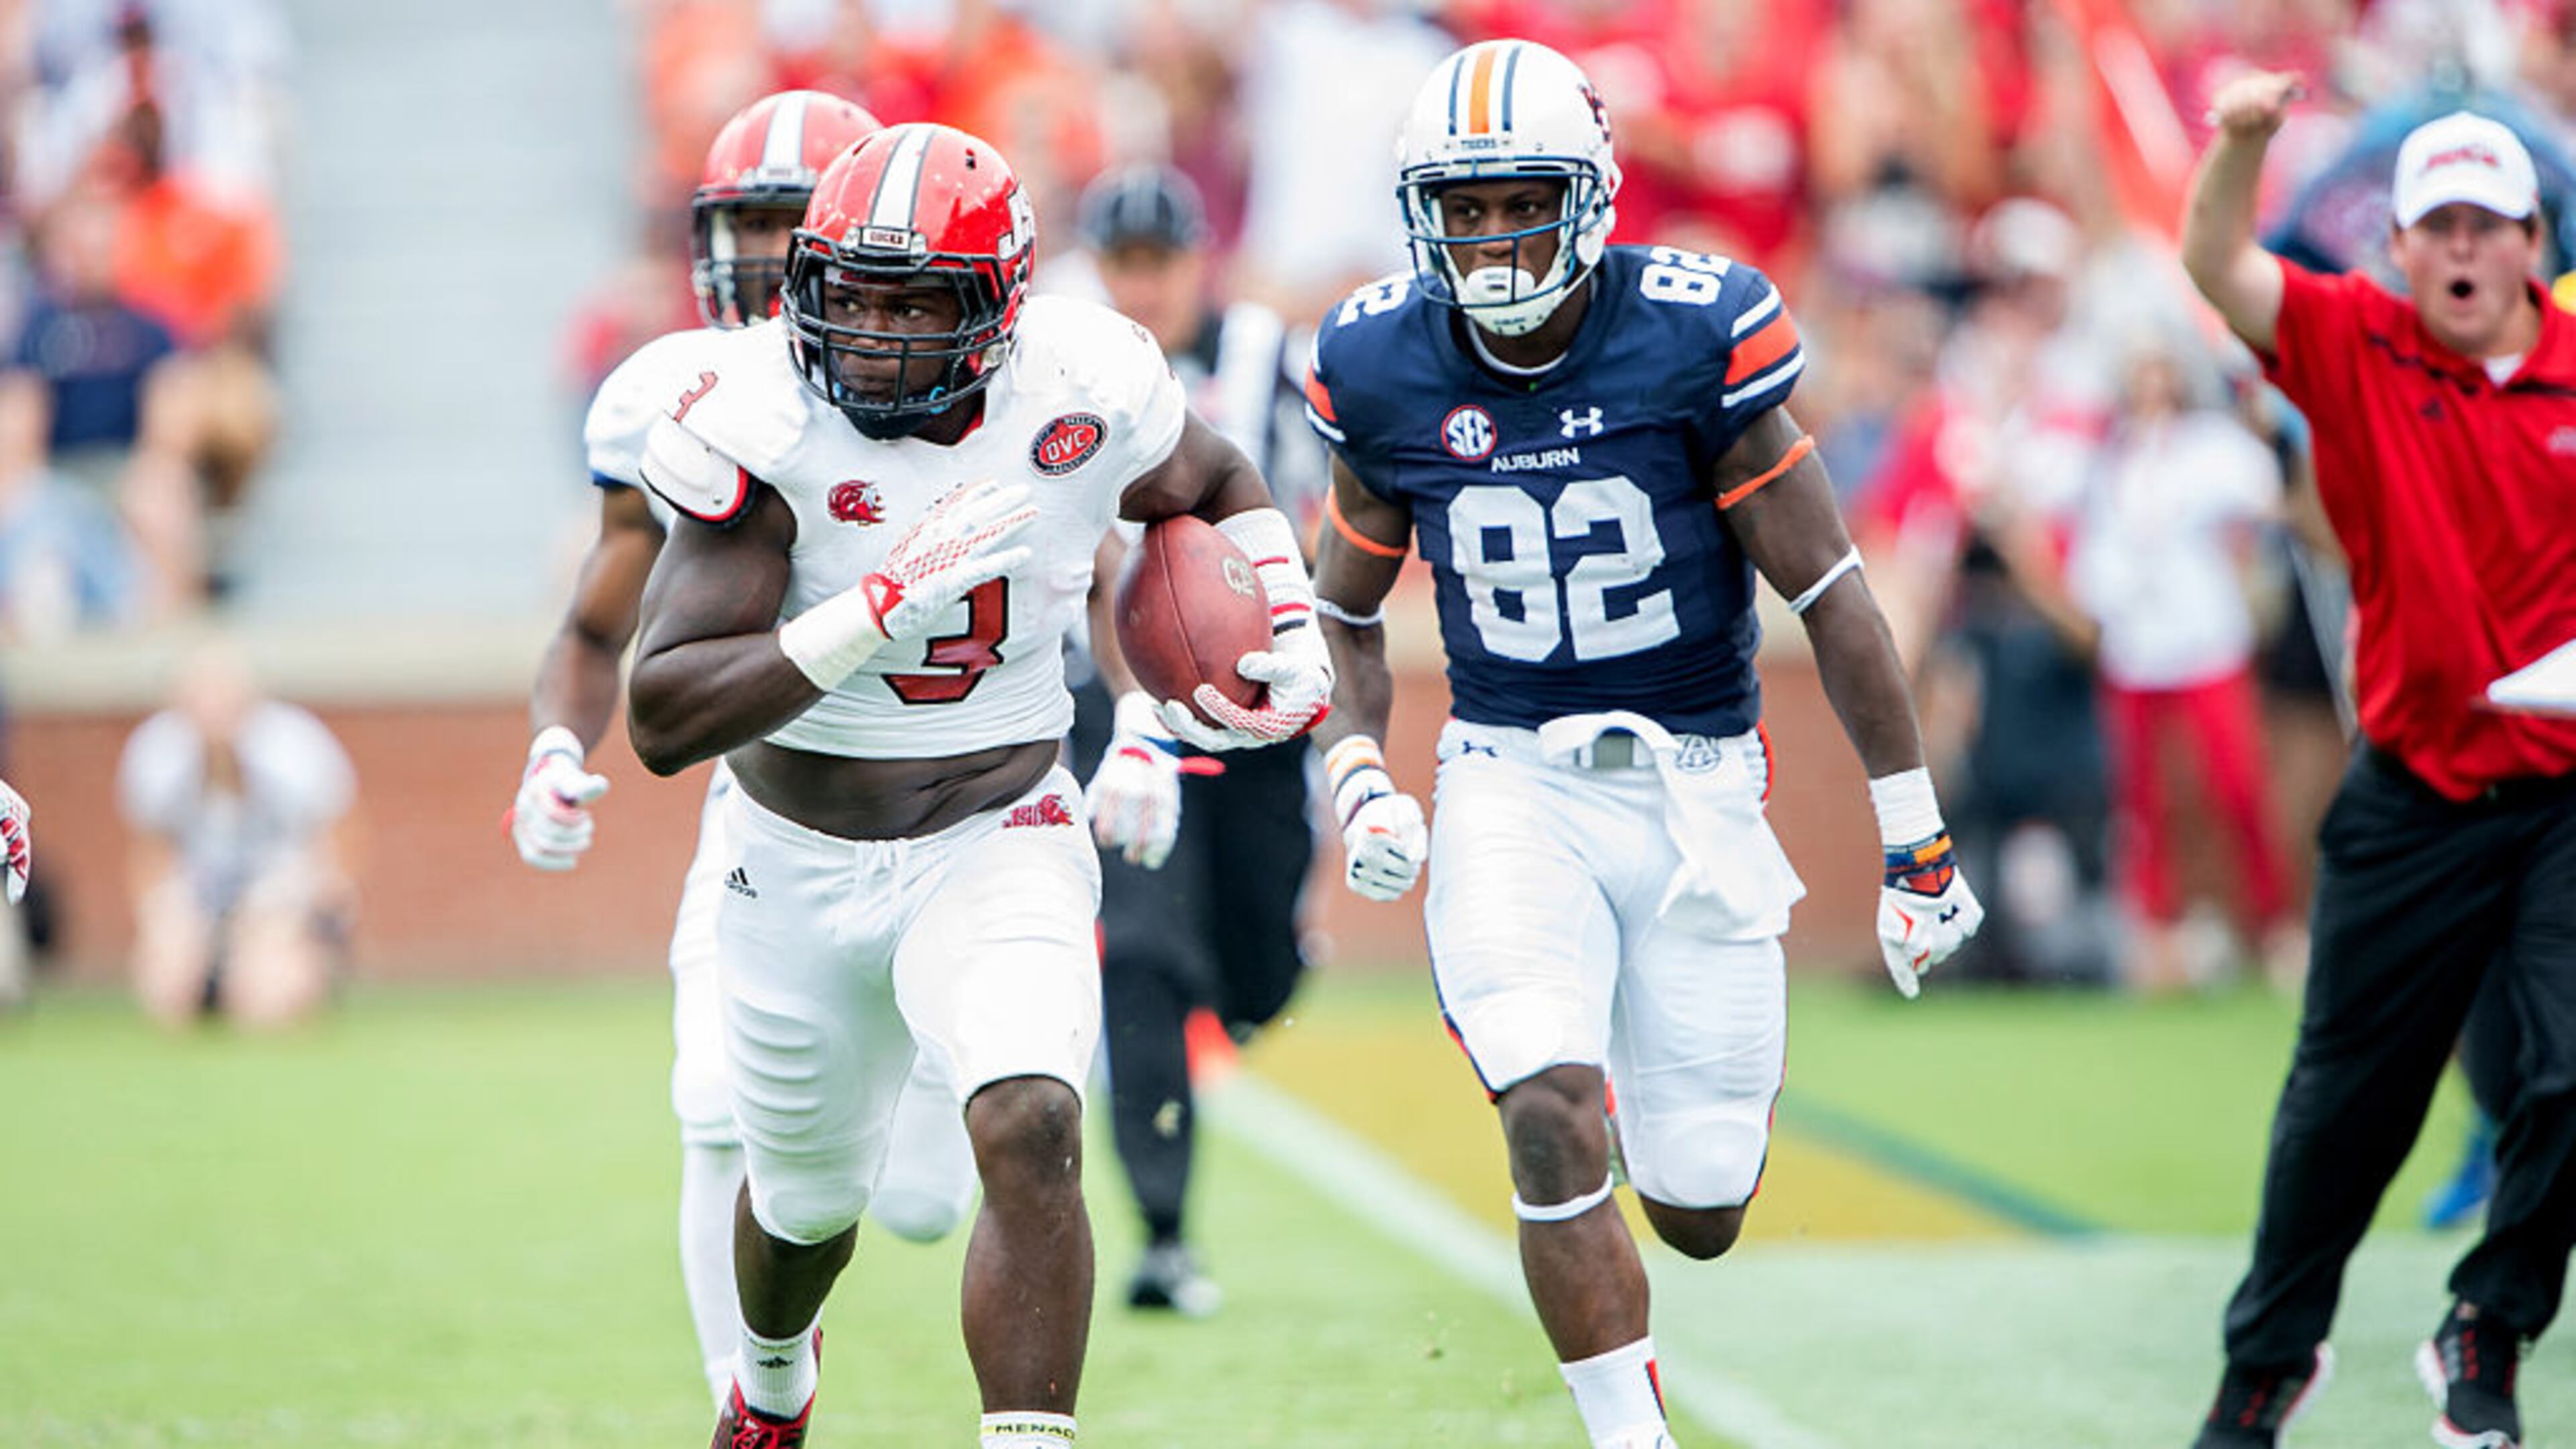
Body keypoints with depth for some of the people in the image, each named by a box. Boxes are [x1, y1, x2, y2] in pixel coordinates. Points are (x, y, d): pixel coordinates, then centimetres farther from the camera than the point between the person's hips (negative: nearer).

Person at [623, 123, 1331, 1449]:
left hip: (997, 843, 0)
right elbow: (664, 719, -30)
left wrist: (1291, 636, -5)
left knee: (1030, 1129, -27)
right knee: (806, 1196, 21)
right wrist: (885, 603, -38)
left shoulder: (1080, 389, -15)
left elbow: (1219, 489, 12)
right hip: (801, 863, 0)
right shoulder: (763, 427, -23)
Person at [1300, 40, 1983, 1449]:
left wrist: (1917, 843, -3)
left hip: (1697, 787, -1)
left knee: (1697, 1215, 4)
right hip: (1512, 785, 1)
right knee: (1554, 1113, -23)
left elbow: (1829, 594, -5)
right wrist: (1358, 780, -5)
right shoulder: (1385, 373, -3)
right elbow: (1346, 611, 13)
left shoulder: (1692, 341, -12)